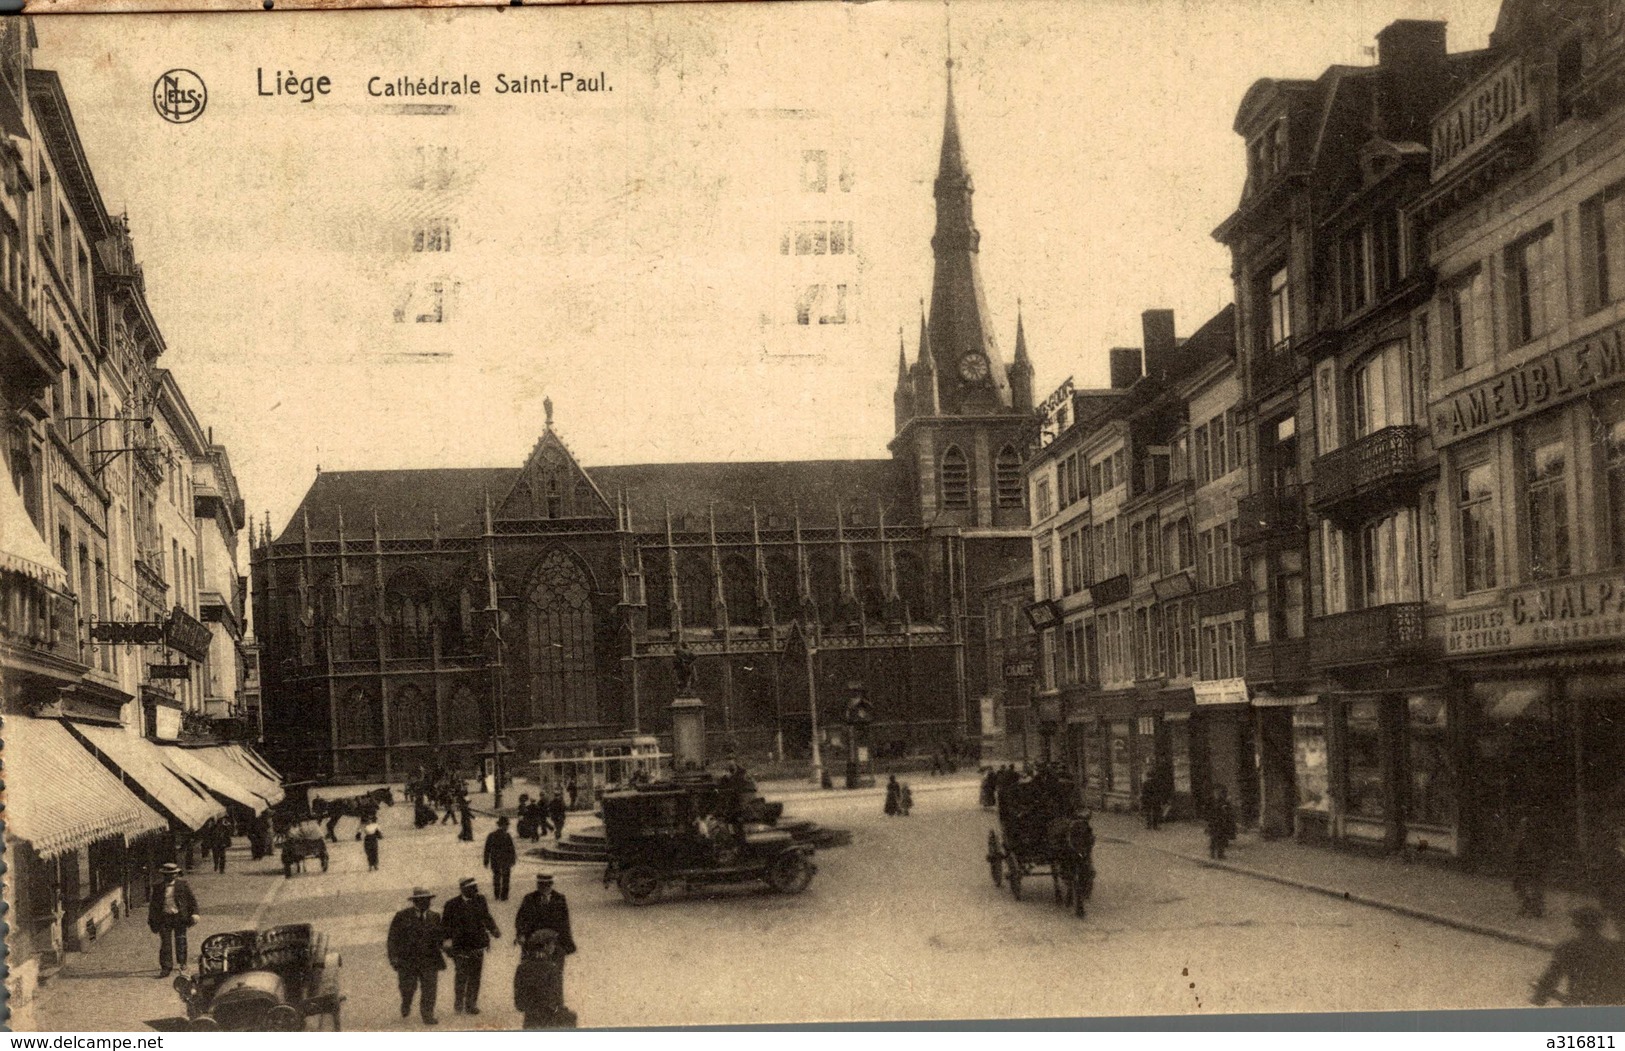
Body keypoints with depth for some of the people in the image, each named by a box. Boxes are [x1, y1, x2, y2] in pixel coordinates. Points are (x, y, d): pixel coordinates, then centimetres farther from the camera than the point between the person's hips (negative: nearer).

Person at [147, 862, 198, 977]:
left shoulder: (184, 885, 1)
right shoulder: (158, 888, 6)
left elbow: (192, 899, 2)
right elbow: (153, 905, 12)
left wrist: (194, 913, -7)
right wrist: (151, 921, 10)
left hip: (179, 917, -1)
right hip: (164, 918, 1)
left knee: (180, 940, 8)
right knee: (165, 943, -3)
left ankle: (182, 962, 27)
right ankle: (166, 968, 0)